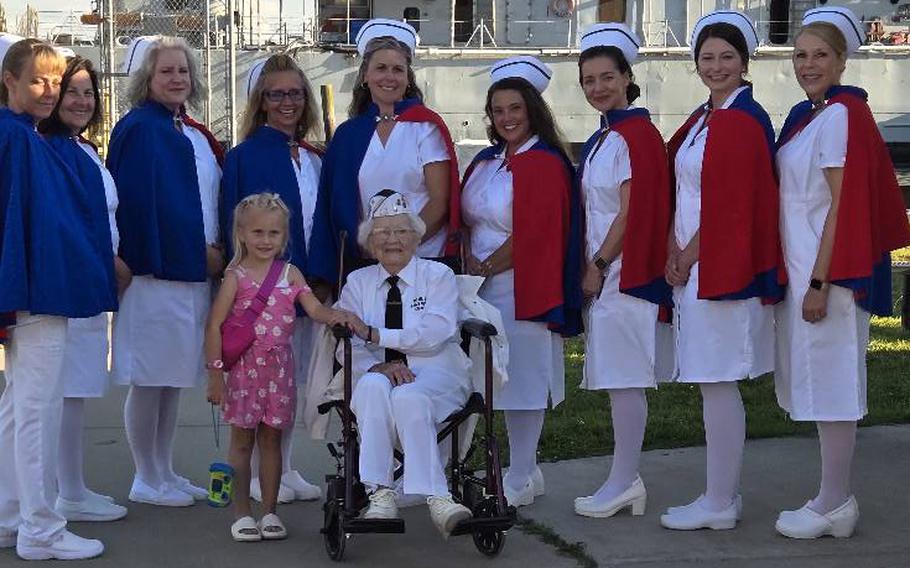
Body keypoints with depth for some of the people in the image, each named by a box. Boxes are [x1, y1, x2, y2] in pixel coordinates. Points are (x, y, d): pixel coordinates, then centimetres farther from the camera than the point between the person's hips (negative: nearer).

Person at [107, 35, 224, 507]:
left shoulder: (196, 136, 17)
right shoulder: (138, 129, -8)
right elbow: (138, 202, -15)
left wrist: (216, 252, 5)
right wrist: (199, 251, -13)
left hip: (195, 272, 8)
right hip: (156, 269, -8)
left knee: (173, 377, 12)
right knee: (151, 377, -2)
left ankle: (165, 473, 20)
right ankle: (147, 480, 7)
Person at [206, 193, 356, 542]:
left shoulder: (290, 273, 6)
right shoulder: (236, 277, -5)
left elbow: (314, 308, 1)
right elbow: (215, 325, -6)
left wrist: (335, 316, -21)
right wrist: (215, 372, -10)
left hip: (278, 366, 3)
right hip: (244, 365, -3)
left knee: (271, 439, 10)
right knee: (242, 440, 4)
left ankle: (269, 511, 17)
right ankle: (242, 514, 11)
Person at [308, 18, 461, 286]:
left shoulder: (426, 126, -2)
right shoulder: (348, 134, 9)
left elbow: (439, 201, -7)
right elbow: (342, 207, 10)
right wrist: (363, 248, -4)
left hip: (422, 257, -3)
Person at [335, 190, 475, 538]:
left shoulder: (438, 275, 7)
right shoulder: (358, 282, 14)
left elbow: (435, 333, -10)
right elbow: (347, 346, 1)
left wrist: (374, 334, -16)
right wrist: (379, 366, -20)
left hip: (436, 378, -2)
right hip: (378, 376, 2)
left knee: (409, 397, -36)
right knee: (372, 386, -34)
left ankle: (436, 502, -38)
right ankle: (380, 494, -38)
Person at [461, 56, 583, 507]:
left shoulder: (545, 164, -9)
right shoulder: (486, 161, 15)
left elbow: (532, 233, -15)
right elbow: (468, 218, 15)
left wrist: (487, 268, -11)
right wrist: (470, 261, -3)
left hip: (522, 287, -7)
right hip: (483, 287, 7)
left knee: (523, 380, -3)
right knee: (505, 380, 10)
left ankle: (521, 479, 5)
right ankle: (525, 470, 21)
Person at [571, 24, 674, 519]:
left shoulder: (636, 135, -12)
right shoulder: (601, 139, 16)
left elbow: (632, 213, -16)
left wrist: (599, 265, -12)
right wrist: (591, 267, 8)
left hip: (625, 270, -9)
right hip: (601, 271, 10)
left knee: (624, 377, -6)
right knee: (616, 379, 11)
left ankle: (624, 481, 0)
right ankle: (626, 480, 17)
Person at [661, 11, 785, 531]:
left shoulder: (744, 120, -13)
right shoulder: (703, 119, 15)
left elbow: (733, 205, -17)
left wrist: (689, 257, -9)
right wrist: (676, 249, 1)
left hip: (722, 268, -9)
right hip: (696, 266, 10)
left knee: (718, 383, -5)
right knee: (716, 384, 12)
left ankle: (719, 505, 2)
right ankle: (725, 495, 20)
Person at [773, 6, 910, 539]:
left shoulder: (842, 115, -14)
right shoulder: (804, 115, 14)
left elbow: (844, 206, -18)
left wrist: (820, 283, -19)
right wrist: (799, 277, 16)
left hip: (828, 272, -9)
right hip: (801, 269, 9)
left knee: (830, 382, -2)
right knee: (818, 381, 13)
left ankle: (834, 506, 6)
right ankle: (836, 498, 21)